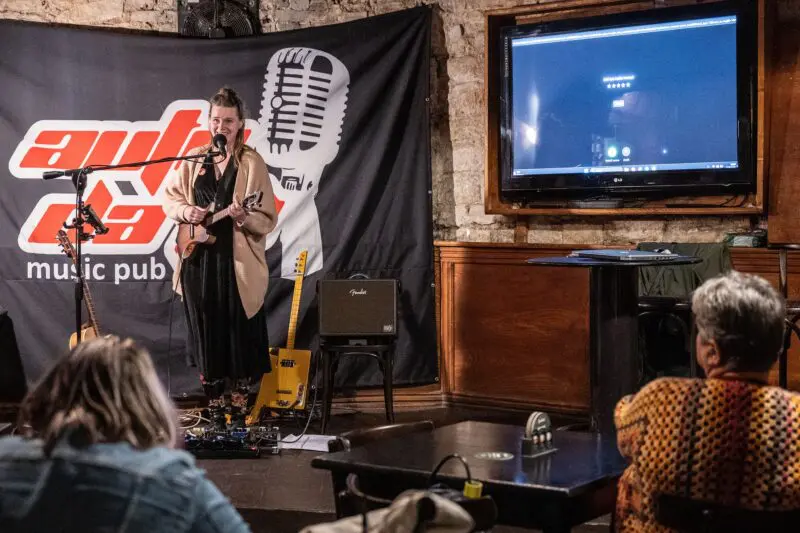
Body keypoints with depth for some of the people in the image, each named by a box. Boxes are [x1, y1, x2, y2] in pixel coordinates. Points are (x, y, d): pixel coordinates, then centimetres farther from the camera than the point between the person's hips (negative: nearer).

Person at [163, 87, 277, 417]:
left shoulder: (251, 162, -5)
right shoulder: (195, 159, 7)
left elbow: (267, 220, -8)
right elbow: (169, 197, 16)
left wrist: (243, 217, -28)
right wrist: (185, 211, -5)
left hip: (237, 262, -4)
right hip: (198, 259, 4)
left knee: (239, 335, 2)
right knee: (205, 333, 12)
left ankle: (239, 399, 15)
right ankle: (214, 399, 25)